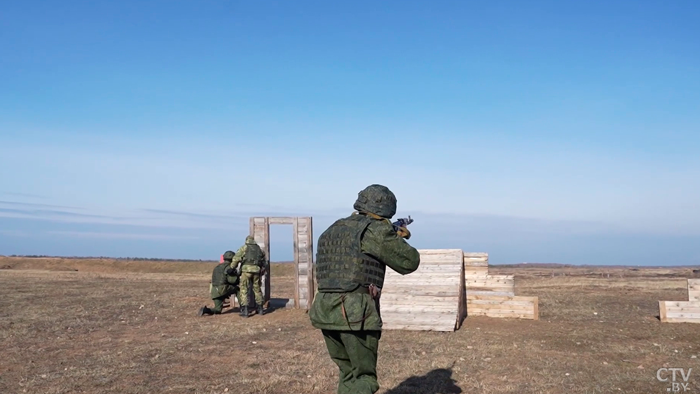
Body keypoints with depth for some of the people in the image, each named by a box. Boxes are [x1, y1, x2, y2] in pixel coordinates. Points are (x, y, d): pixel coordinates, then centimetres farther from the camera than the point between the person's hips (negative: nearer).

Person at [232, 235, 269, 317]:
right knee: (257, 289, 17)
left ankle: (245, 310, -9)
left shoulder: (244, 247, 8)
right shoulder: (259, 249, 20)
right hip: (256, 270, 4)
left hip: (246, 269, -4)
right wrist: (263, 270, 30)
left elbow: (236, 259, -2)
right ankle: (260, 309, 22)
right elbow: (264, 261, 23)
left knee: (244, 289, -1)